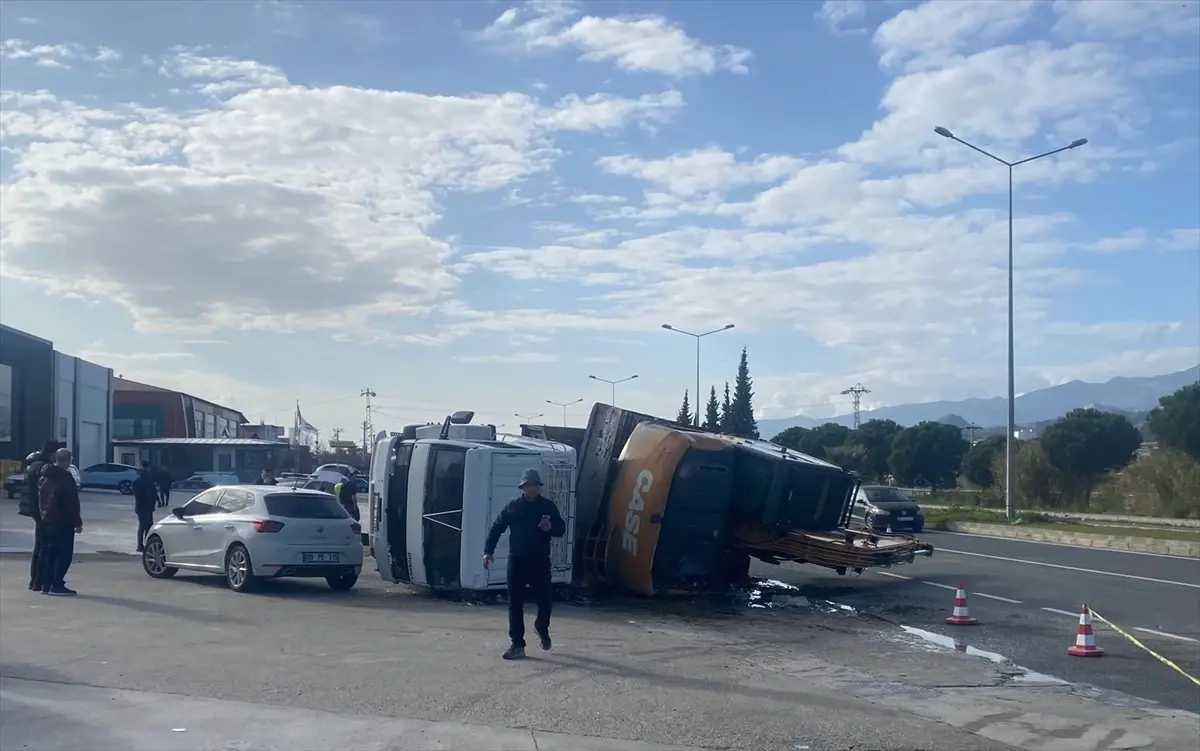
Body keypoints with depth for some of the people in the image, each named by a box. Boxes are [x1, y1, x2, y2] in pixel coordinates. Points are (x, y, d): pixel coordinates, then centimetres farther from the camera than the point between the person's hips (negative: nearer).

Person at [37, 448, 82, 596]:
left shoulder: (44, 477, 13)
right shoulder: (65, 478, -15)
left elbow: (40, 500, 20)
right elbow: (72, 503, -17)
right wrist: (77, 522, -13)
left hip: (46, 520, 9)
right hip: (62, 522, -9)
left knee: (49, 552, 13)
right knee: (64, 552, -6)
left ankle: (46, 584, 12)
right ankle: (56, 585, -10)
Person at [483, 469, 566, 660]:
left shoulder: (548, 506, 3)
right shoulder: (512, 507, 4)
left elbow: (561, 529, 4)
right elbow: (496, 528, 5)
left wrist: (550, 527, -19)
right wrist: (488, 551, -5)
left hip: (540, 562, 0)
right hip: (516, 561, 0)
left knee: (544, 600, 4)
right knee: (515, 604, 0)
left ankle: (542, 627, 36)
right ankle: (517, 645, 5)